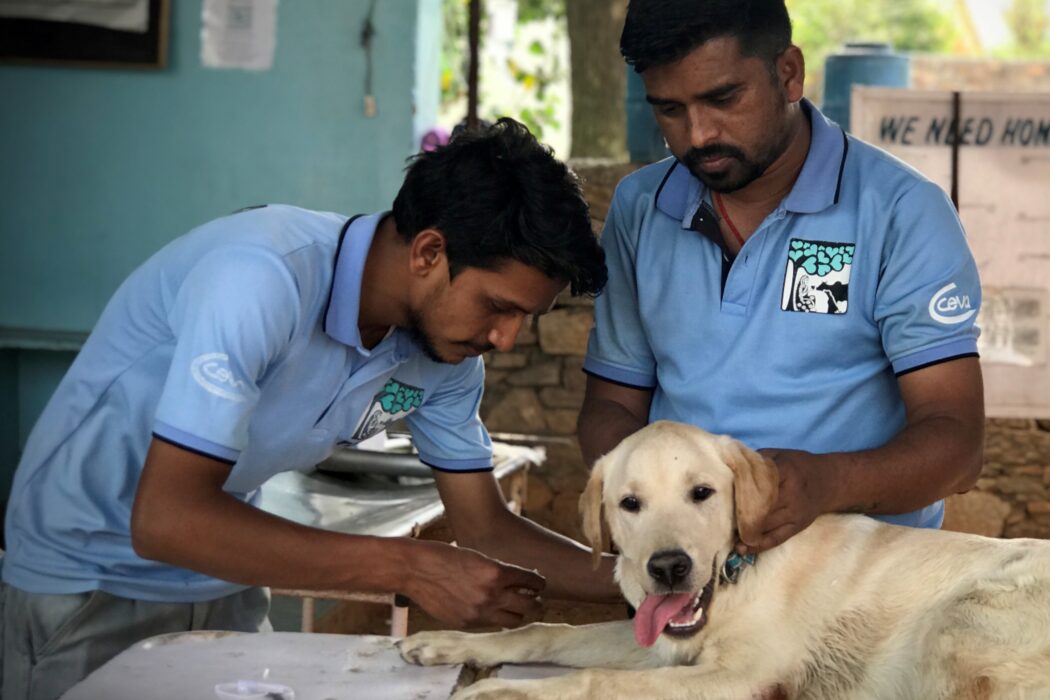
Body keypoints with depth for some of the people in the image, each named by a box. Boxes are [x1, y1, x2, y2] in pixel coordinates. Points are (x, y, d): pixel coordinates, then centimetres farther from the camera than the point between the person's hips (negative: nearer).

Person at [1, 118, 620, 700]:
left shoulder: (447, 343, -9)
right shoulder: (261, 278, -32)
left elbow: (487, 529, 1)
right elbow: (166, 520, -37)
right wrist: (411, 569, -37)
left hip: (226, 582, 6)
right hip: (88, 586, -6)